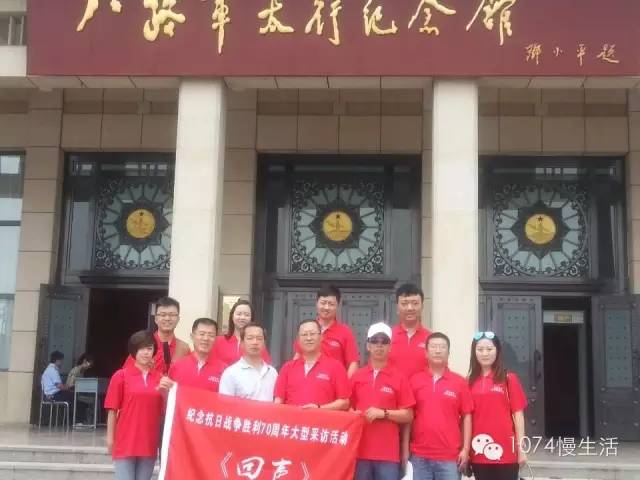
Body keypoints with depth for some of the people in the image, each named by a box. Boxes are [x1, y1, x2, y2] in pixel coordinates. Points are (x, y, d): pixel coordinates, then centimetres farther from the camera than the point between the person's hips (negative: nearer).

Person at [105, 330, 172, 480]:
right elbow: (113, 410, -2)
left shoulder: (160, 378, 6)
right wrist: (110, 438, -2)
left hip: (149, 443, 4)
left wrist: (165, 392, -8)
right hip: (125, 442, -3)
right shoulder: (121, 376, -4)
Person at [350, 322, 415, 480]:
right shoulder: (357, 377, 9)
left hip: (388, 453, -2)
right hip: (360, 451, 2)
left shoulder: (399, 377, 2)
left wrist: (384, 413, -13)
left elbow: (408, 415, 1)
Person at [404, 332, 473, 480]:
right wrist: (405, 450, 3)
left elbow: (466, 417, 5)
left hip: (450, 456, 0)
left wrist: (465, 449, 0)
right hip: (420, 455, 1)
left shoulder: (460, 382, 3)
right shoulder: (414, 381, 3)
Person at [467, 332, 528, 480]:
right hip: (479, 452, 3)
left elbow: (518, 414, -2)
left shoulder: (509, 379, -1)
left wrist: (521, 448, -5)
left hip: (504, 451, -3)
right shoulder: (470, 382, 6)